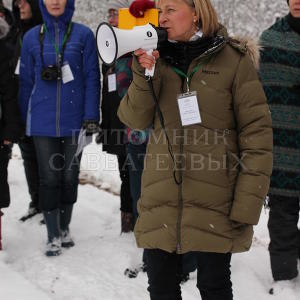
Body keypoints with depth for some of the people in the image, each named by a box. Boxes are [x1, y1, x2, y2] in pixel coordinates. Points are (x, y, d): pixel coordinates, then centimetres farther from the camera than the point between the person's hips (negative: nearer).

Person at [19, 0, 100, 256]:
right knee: (49, 178, 1)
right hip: (43, 120, 0)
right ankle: (54, 236, 9)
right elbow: (26, 81, 8)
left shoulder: (83, 35, -1)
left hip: (74, 118, 0)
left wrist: (91, 116, -9)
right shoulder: (32, 38, 3)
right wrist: (23, 121, 7)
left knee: (70, 176, 11)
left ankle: (65, 228, 27)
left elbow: (91, 77, -2)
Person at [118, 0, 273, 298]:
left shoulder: (234, 60, -4)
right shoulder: (157, 58, 10)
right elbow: (134, 119, 2)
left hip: (214, 202, -4)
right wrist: (144, 75, -15)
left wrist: (247, 203, -13)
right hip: (160, 200, 4)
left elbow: (257, 132, -7)